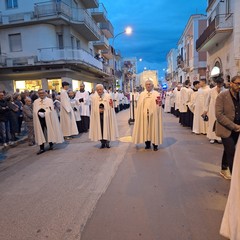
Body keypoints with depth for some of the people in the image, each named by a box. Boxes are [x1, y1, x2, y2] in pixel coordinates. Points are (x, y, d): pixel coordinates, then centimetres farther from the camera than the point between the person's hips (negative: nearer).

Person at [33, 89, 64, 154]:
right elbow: (34, 111, 4)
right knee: (40, 133, -1)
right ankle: (42, 148, 4)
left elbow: (51, 110, -4)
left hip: (48, 119, -2)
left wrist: (45, 113, -17)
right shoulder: (35, 102, 11)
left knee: (50, 131, 5)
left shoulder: (49, 100, 3)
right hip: (39, 119, 2)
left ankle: (51, 144, 23)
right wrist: (39, 113, -14)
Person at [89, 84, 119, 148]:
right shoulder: (94, 97, 0)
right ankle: (102, 143, 15)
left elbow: (110, 107, 1)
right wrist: (98, 110, -13)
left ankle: (107, 142, 16)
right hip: (98, 116, 1)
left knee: (107, 128, 2)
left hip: (106, 116, -1)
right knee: (100, 128, 3)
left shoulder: (108, 96, -3)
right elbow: (93, 108, 3)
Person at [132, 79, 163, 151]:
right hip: (144, 115, 2)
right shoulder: (141, 94, 9)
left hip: (153, 115, -2)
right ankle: (147, 144, 17)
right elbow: (139, 105, 7)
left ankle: (155, 144, 12)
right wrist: (143, 112, -1)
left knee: (154, 128, 2)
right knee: (145, 128, 5)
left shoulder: (157, 94, 3)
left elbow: (159, 105, 3)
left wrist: (159, 103, -17)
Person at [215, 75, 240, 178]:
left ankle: (224, 169, 36)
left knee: (228, 150, 18)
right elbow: (219, 115, -18)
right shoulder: (222, 96, -12)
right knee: (232, 152, -8)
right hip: (226, 129, -6)